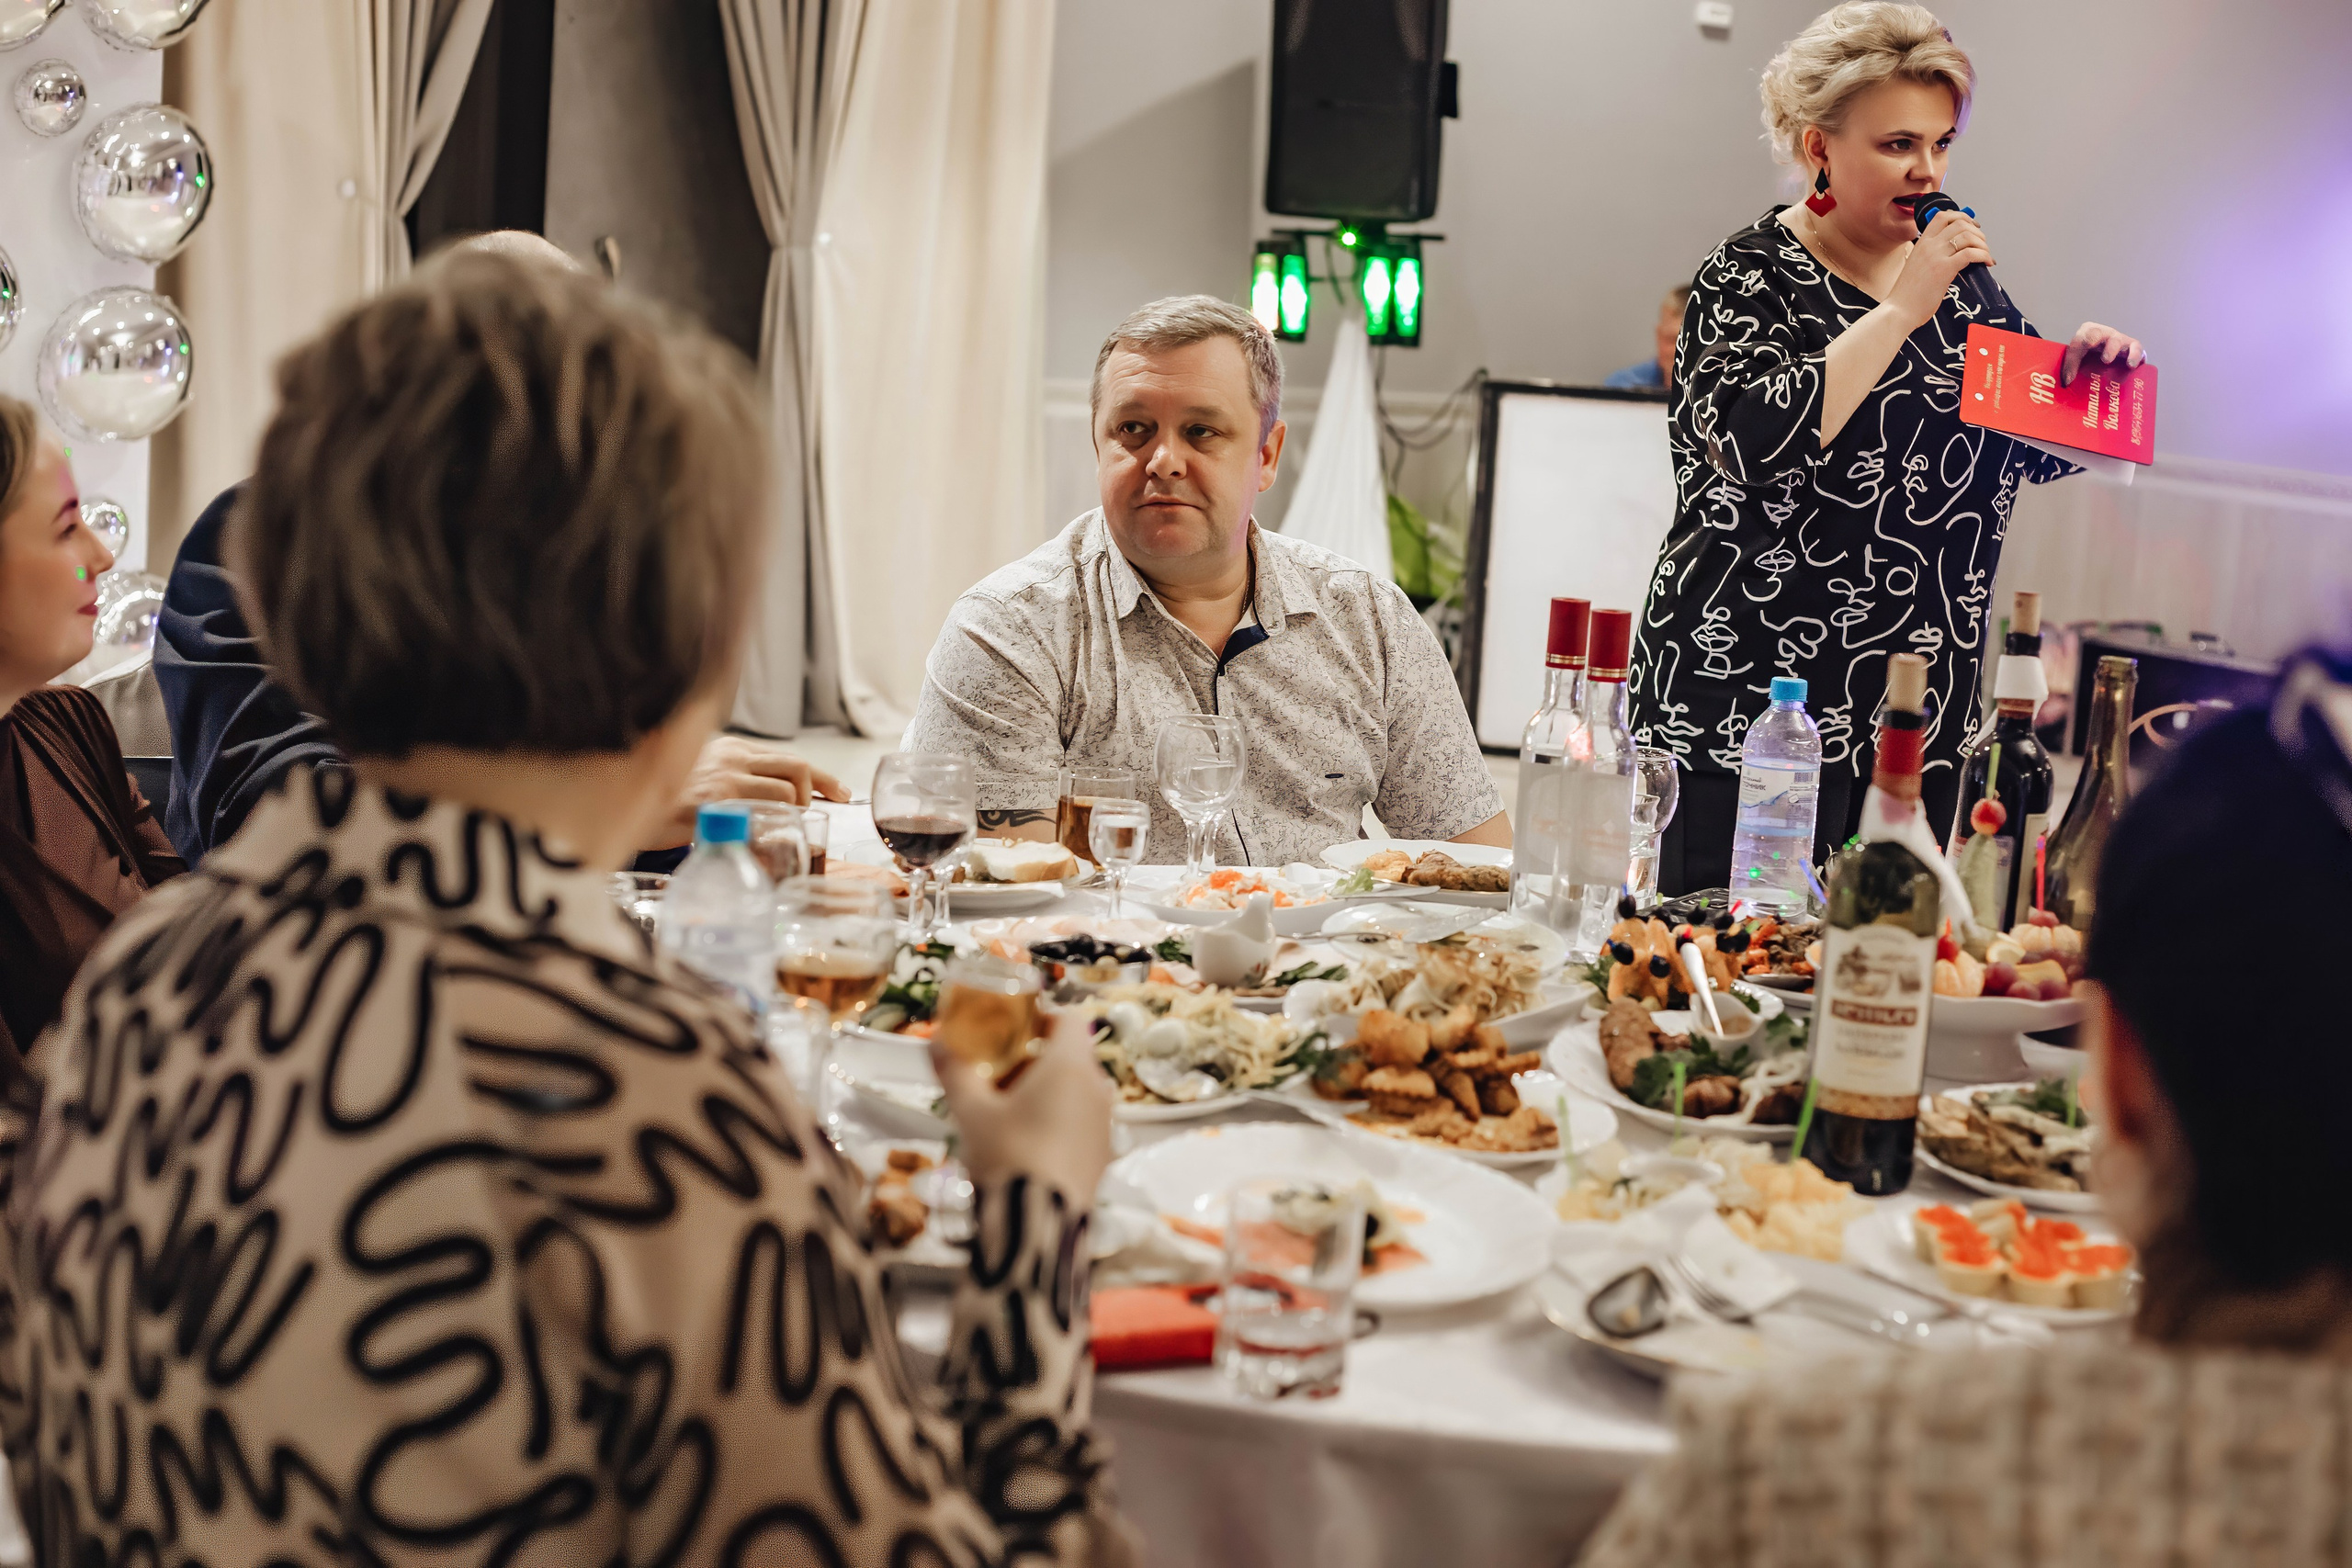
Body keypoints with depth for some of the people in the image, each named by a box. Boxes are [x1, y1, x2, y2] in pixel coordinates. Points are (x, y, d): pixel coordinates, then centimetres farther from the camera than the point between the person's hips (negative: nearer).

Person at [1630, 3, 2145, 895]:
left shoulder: (1959, 279, 12)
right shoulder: (1752, 276, -6)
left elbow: (2040, 453, 17)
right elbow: (1760, 444, -25)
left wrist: (2085, 379, -4)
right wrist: (1903, 308, -21)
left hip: (1924, 718, 6)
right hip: (1746, 708, -6)